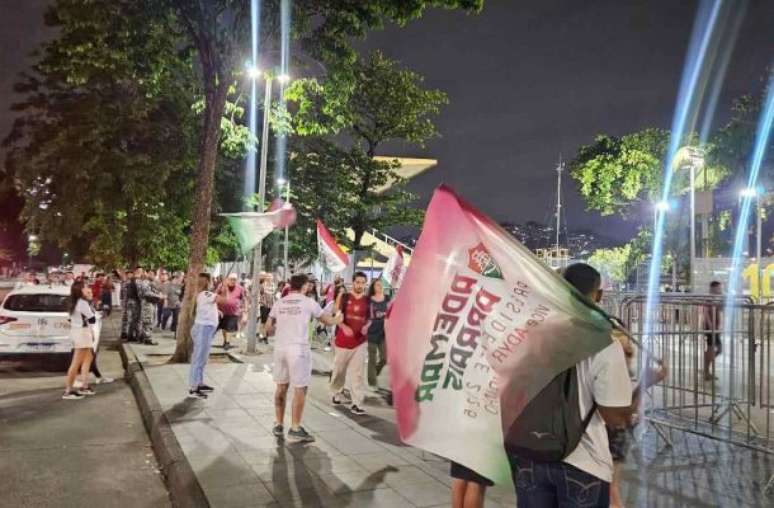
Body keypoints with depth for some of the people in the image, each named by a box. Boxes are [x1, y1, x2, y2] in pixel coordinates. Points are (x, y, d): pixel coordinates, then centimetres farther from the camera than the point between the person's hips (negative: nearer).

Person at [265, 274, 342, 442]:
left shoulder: (279, 303, 9)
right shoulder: (308, 302, -1)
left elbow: (268, 329, 12)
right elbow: (327, 320, 12)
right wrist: (337, 319, 33)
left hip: (280, 347, 5)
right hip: (298, 349, -5)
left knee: (281, 387, 16)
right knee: (300, 389, 2)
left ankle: (279, 425, 24)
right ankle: (295, 429, 4)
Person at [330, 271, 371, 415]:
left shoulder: (368, 300, 4)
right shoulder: (343, 297, -4)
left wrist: (366, 326, -8)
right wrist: (344, 326, -23)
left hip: (360, 341, 1)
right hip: (343, 340, -1)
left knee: (357, 373, -5)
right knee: (339, 369, 14)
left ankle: (357, 403, -4)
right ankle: (336, 393, 39)